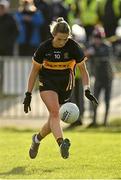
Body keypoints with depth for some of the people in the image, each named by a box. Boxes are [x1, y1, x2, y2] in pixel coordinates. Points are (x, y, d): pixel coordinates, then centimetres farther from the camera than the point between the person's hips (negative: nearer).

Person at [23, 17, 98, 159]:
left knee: (54, 119, 5)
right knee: (54, 112, -26)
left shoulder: (73, 47, -15)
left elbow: (83, 70, -7)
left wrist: (87, 91, -19)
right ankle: (61, 143, -43)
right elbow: (34, 71, -3)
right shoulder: (44, 48, -14)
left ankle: (37, 139, 34)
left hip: (65, 86, 2)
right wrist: (28, 94, -3)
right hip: (47, 83, -2)